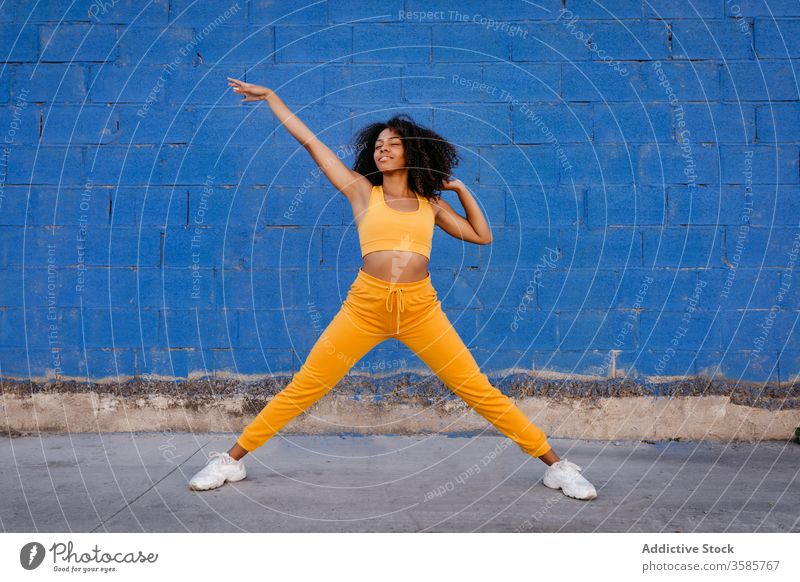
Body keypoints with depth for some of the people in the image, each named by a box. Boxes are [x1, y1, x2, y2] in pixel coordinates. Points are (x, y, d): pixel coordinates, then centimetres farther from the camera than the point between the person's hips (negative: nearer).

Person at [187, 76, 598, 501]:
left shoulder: (430, 202, 14)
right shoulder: (362, 191, 10)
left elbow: (482, 236, 20)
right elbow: (310, 141, 11)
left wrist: (459, 189, 15)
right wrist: (270, 96, 14)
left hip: (422, 310, 1)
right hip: (364, 307, -1)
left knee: (479, 391, 0)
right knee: (302, 389, 1)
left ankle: (555, 465, 8)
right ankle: (232, 459, 14)